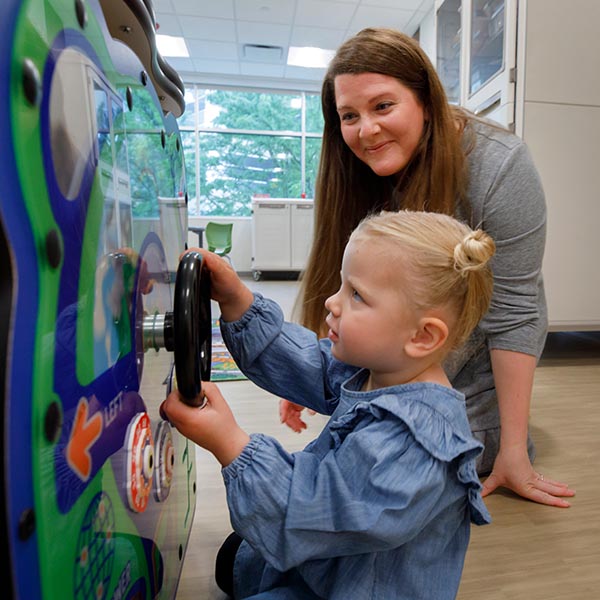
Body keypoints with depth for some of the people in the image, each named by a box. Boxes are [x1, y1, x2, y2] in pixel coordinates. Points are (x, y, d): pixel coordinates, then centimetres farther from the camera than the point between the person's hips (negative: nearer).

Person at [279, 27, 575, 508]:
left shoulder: (499, 167, -26)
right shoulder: (355, 175, -15)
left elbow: (513, 312, -24)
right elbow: (336, 292, -11)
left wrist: (514, 448, -22)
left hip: (474, 351, -2)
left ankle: (498, 429, 24)